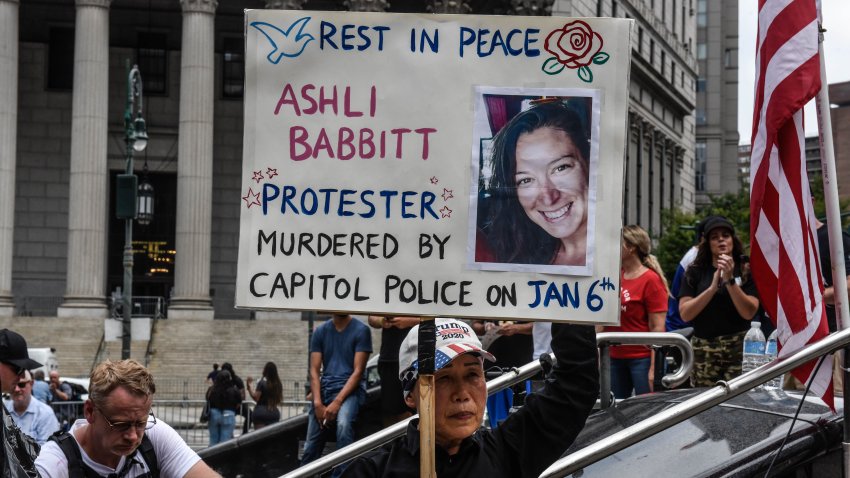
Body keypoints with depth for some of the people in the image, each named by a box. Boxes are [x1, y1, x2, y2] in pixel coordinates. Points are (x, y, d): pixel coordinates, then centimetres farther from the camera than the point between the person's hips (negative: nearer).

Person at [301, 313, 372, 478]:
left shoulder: (360, 330, -1)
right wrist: (318, 403, -10)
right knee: (311, 444, -3)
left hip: (350, 389, -4)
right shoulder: (320, 331, 11)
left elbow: (358, 371, -7)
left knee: (344, 423, -33)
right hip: (324, 387, 4)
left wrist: (337, 402, -17)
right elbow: (314, 370, 6)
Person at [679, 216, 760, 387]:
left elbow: (749, 313, -5)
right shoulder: (695, 272, 9)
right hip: (703, 350, 1)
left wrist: (730, 280, -11)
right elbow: (685, 314, 0)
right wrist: (712, 288, -8)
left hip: (738, 348, -1)